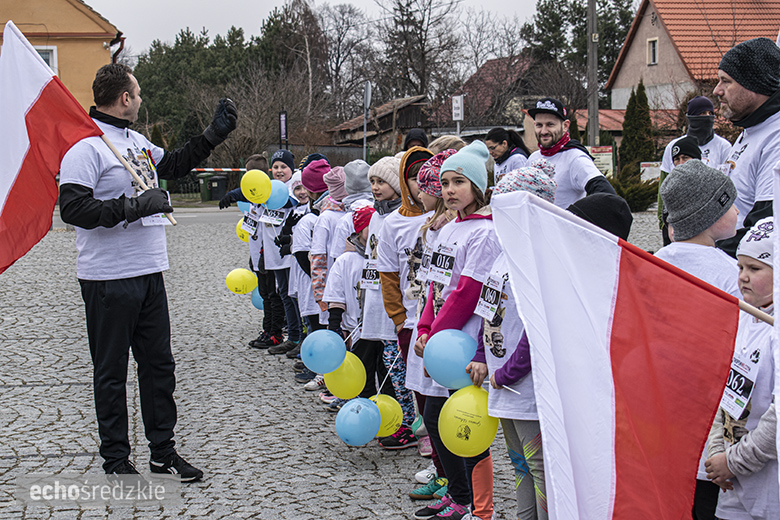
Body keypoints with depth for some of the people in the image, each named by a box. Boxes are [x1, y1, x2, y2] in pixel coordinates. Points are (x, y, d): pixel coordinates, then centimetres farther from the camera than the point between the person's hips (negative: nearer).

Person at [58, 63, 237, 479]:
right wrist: (135, 205, -22)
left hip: (149, 273, 8)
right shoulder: (86, 146, -13)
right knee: (111, 372, 3)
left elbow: (174, 165, 31)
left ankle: (163, 451, 23)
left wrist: (215, 134, 26)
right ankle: (115, 460, 14)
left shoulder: (136, 141, 13)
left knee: (159, 365, 12)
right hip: (109, 280, -8)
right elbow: (73, 209, -21)